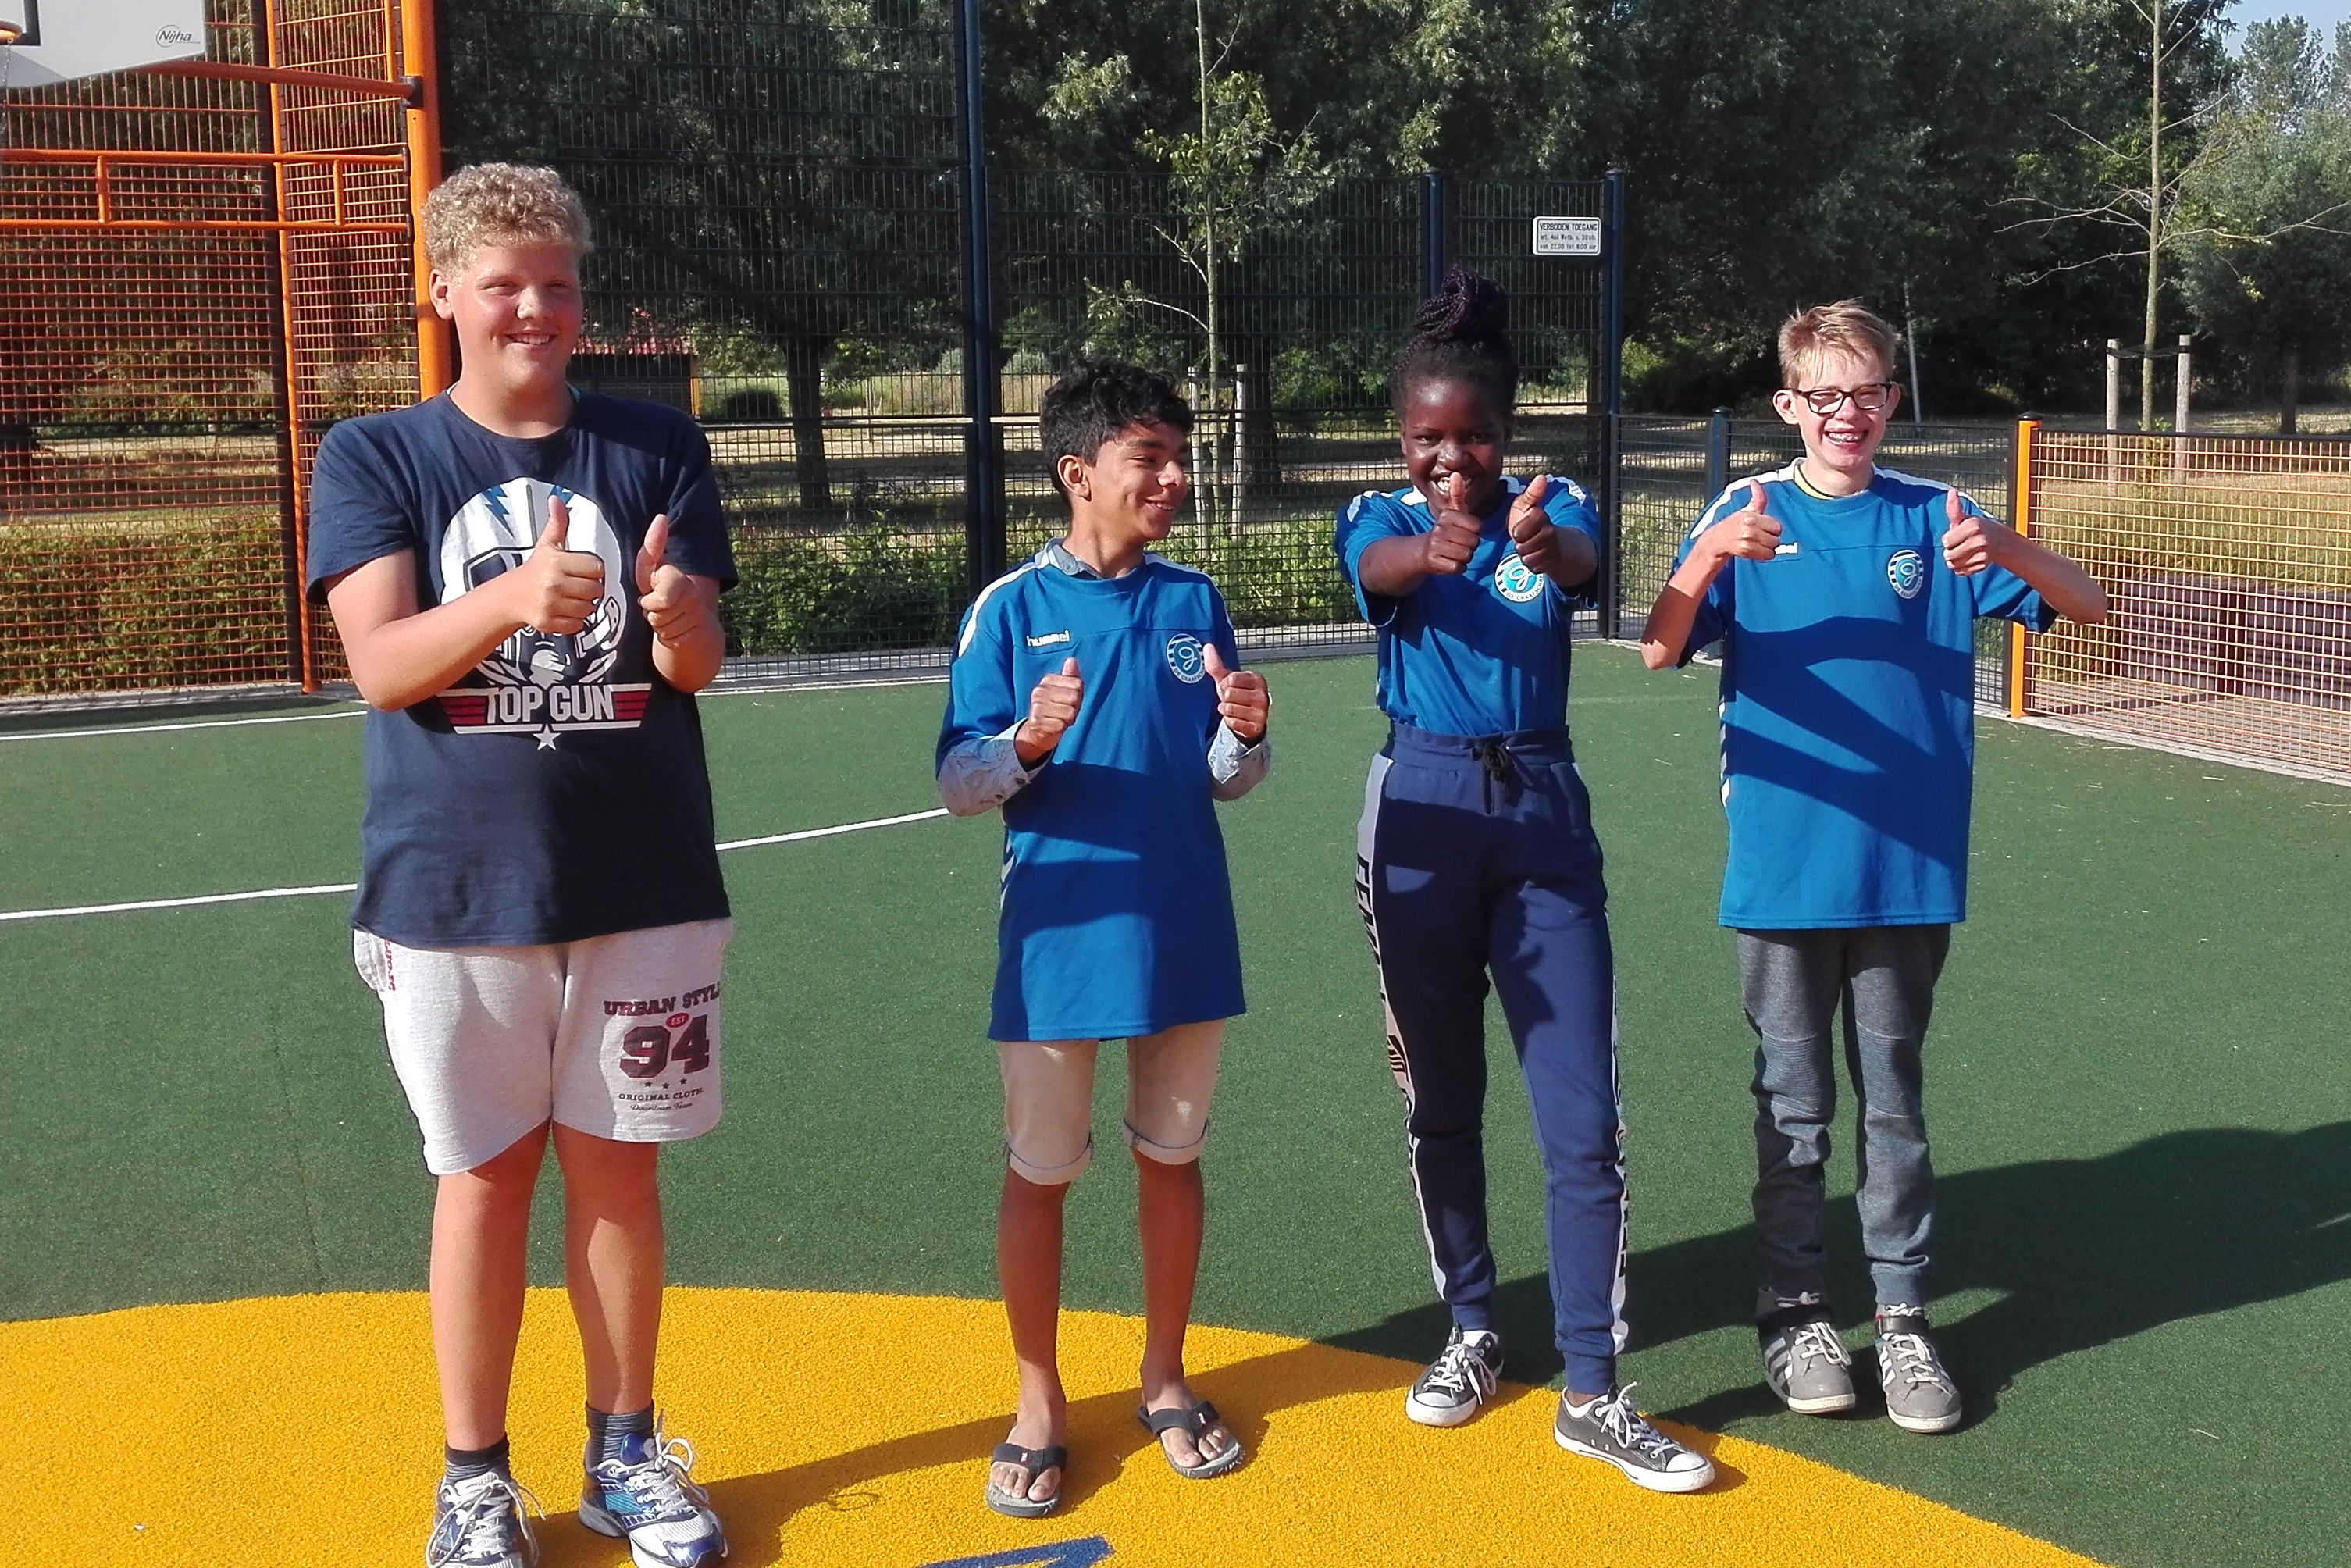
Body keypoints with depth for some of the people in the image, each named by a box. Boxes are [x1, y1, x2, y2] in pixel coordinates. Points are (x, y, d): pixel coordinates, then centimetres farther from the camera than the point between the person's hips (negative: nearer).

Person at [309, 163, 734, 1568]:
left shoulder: (658, 448, 3)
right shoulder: (375, 458, 0)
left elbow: (698, 665, -4)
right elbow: (381, 664, -13)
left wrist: (677, 616, -28)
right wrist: (513, 599, -31)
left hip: (643, 882, 1)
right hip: (457, 887, -1)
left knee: (618, 1167, 10)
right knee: (486, 1174, 7)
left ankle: (627, 1450, 26)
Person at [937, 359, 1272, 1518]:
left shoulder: (1195, 604, 3)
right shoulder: (1010, 608, -5)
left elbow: (1225, 781, 5)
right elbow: (960, 786, -6)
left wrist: (1246, 735, -17)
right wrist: (1028, 746, -25)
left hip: (1186, 937, 3)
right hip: (1061, 941, -3)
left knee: (1171, 1155, 14)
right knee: (1039, 1172, 6)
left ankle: (1164, 1377, 31)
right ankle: (1039, 1402, 22)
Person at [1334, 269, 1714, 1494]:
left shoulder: (1550, 509, -1)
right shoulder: (1379, 520, -1)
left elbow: (1583, 558, -25)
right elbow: (1384, 567, -25)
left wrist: (1546, 545, -51)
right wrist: (1432, 551, -51)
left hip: (1543, 810, 0)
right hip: (1422, 812, 1)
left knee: (1584, 1120, -4)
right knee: (1440, 1103, 11)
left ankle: (1592, 1393, 3)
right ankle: (1471, 1334, 30)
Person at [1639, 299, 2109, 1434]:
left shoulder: (1933, 516, 2)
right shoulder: (1746, 512, -1)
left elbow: (2087, 607, -4)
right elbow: (1659, 651, -11)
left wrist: (2003, 548, -24)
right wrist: (1711, 553, -30)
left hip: (1910, 869, 1)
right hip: (1784, 864, -1)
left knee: (1895, 1102, 11)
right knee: (1794, 1105, 9)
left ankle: (1903, 1316, 21)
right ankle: (1794, 1309, 22)